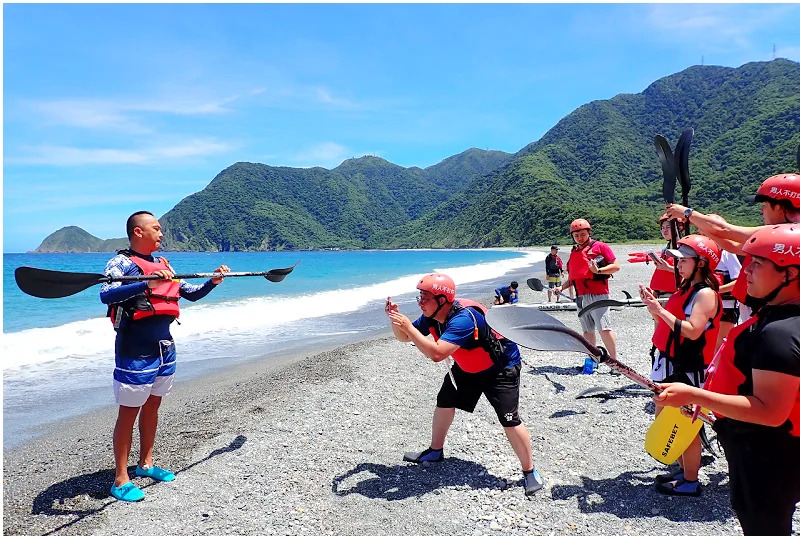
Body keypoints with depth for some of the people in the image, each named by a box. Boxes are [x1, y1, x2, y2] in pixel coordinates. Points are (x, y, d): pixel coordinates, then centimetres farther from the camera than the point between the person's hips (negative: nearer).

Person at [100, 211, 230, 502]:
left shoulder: (162, 264, 14)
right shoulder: (121, 263, -9)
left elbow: (191, 293, 22)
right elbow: (106, 295, -28)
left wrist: (212, 282, 5)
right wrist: (147, 284, -41)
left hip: (164, 347, 8)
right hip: (135, 350, -7)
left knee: (152, 406, 17)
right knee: (129, 413, 1)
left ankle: (145, 464, 32)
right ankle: (121, 480, 11)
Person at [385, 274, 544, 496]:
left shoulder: (463, 318, -38)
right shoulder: (432, 316, -11)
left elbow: (437, 353, -47)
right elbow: (404, 337, 0)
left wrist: (408, 326, -41)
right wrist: (395, 318, -19)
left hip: (501, 367, -9)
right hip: (467, 367, 9)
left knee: (509, 420, -14)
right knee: (444, 402, 14)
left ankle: (530, 472, 5)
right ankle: (435, 451, 35)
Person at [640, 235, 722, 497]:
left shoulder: (706, 293, -15)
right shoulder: (686, 288, 13)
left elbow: (692, 331, -26)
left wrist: (661, 310, -25)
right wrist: (654, 306, 1)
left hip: (688, 368, -9)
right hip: (670, 363, 10)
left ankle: (690, 482, 16)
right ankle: (683, 469, 32)